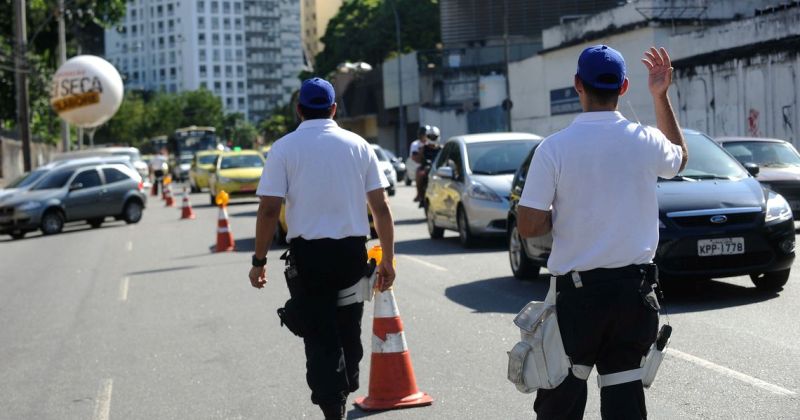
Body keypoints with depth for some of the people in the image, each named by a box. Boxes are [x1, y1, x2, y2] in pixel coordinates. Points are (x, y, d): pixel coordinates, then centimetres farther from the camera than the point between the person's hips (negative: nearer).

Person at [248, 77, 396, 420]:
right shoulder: (358, 145, 4)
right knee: (349, 331, 18)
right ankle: (344, 392, 29)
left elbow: (269, 209, -10)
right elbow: (381, 207, 1)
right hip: (353, 251, 3)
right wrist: (387, 260, 6)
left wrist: (259, 260, -3)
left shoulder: (284, 148, -3)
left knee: (319, 337, 2)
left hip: (307, 253, -3)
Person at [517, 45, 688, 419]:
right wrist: (661, 97, 19)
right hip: (633, 288, 2)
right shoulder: (646, 142, -3)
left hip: (577, 290, -2)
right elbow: (680, 157, 22)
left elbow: (528, 227, -11)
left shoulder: (554, 148, -11)